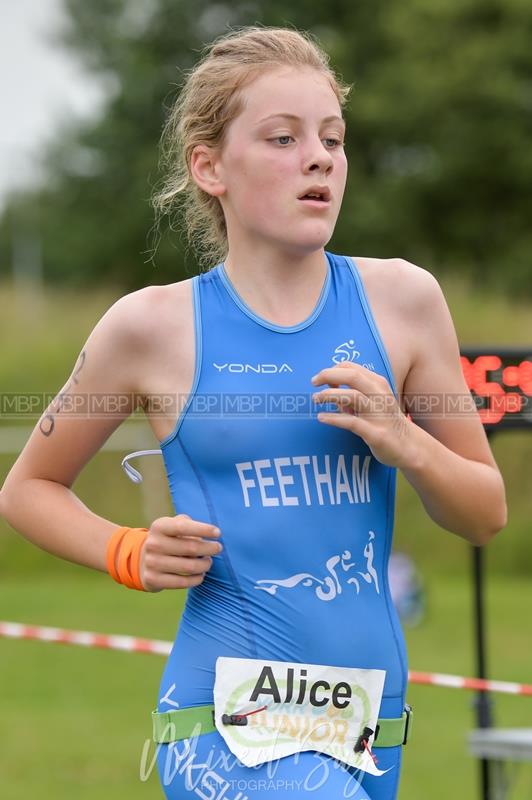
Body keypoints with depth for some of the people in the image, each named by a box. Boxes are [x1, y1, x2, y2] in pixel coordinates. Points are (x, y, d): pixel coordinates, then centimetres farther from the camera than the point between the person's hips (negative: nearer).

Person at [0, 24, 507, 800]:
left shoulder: (400, 300, 4)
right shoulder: (154, 326, -2)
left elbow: (486, 514, 11)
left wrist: (406, 444, -7)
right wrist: (133, 555, -5)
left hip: (368, 721, 4)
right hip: (229, 724, -4)